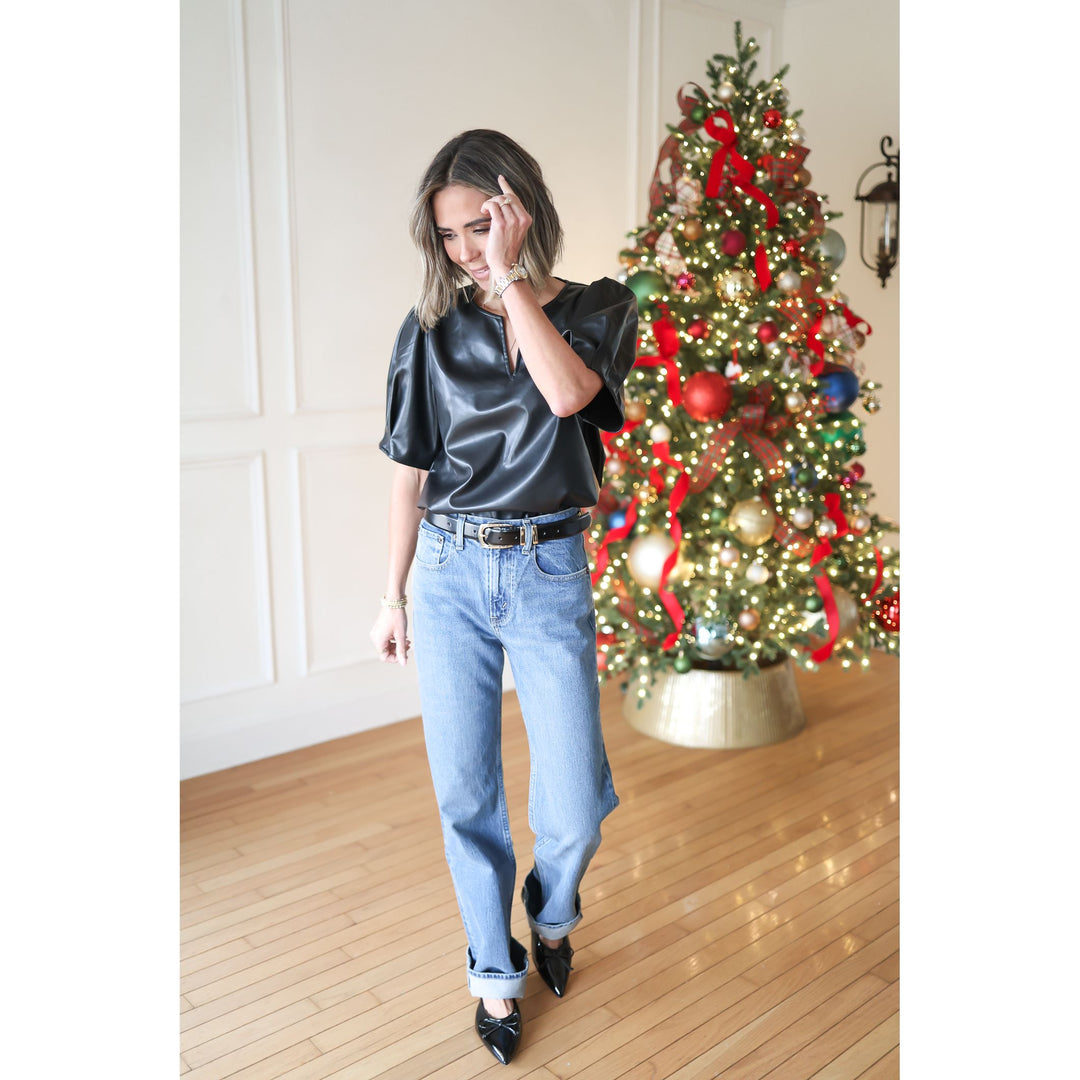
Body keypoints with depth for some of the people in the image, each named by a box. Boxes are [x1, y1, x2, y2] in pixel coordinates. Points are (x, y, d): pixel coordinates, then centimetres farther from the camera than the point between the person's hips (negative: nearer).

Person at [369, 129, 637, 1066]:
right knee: (465, 795, 8)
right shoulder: (432, 326, 5)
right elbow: (411, 470, 8)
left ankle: (552, 915, 35)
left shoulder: (596, 311, 1)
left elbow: (567, 393, -22)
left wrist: (509, 278, -15)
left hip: (548, 574, -2)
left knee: (574, 808, 0)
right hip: (451, 575, 2)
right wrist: (394, 594, 9)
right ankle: (496, 972, 31)